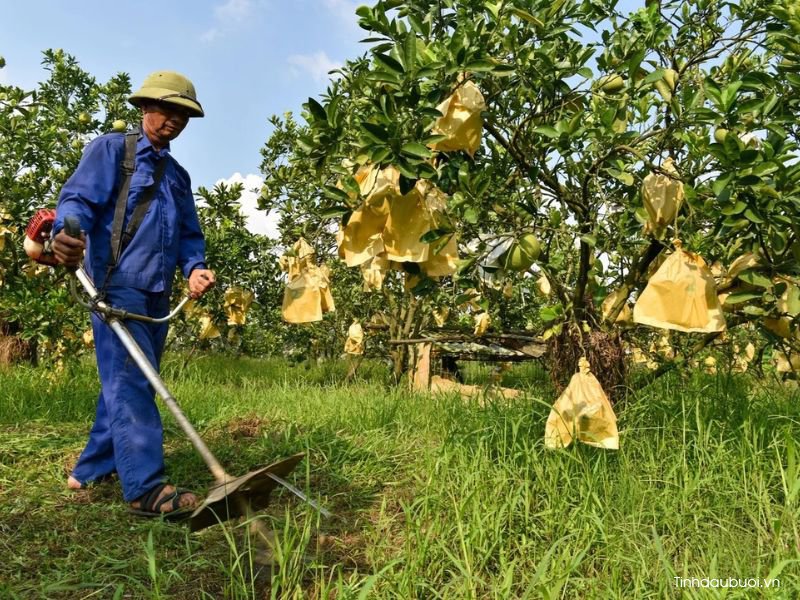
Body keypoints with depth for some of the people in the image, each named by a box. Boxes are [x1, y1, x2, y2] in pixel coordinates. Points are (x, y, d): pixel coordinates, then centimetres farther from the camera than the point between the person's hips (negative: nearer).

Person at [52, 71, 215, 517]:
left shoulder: (178, 174, 23)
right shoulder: (110, 149, 3)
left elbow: (190, 233, 19)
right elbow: (78, 198, -9)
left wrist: (194, 268, -1)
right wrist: (68, 232, -32)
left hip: (157, 295, 8)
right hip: (116, 284, -7)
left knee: (127, 384, 11)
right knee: (129, 383, -15)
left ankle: (92, 469, 24)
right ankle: (147, 487, -18)